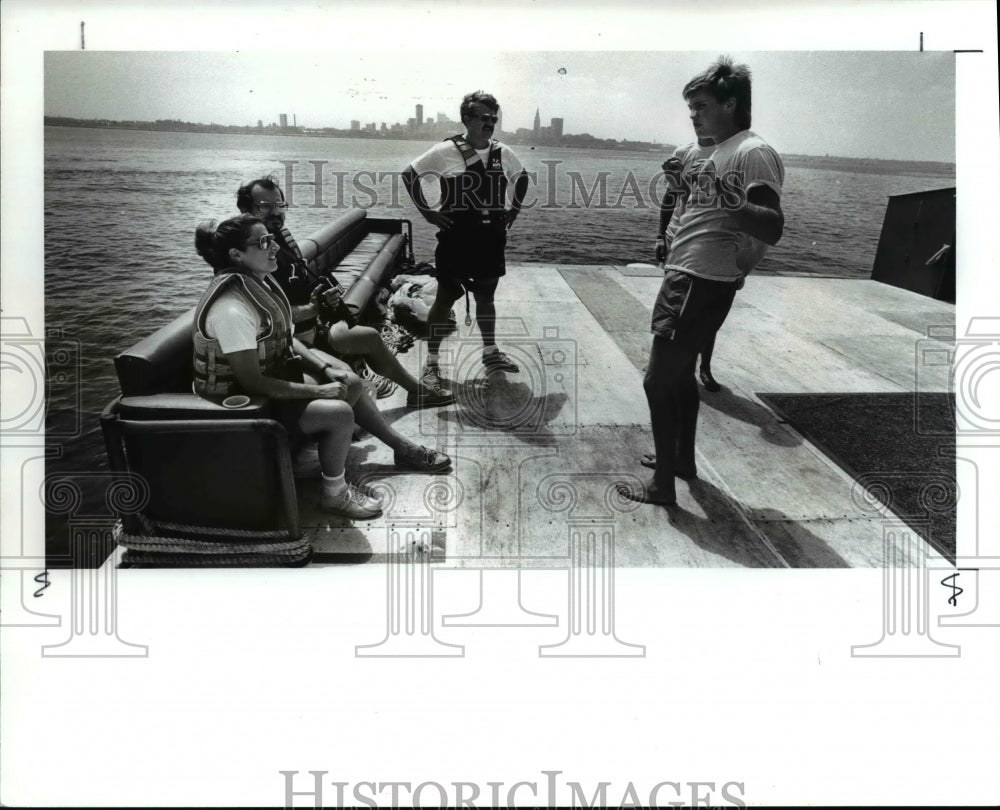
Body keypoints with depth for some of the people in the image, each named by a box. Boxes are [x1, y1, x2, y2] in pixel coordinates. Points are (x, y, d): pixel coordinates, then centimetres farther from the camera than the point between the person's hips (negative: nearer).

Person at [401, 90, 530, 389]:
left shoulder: (503, 153, 5)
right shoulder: (446, 151, -9)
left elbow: (522, 177, 23)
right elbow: (409, 174, -2)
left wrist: (514, 210, 13)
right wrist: (426, 211, -7)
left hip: (492, 237, 4)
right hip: (456, 237, -4)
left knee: (486, 296, 16)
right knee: (445, 298, 2)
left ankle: (490, 352, 31)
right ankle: (431, 362, 10)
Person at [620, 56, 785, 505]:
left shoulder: (753, 153, -16)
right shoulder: (716, 152, 13)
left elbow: (772, 230, -29)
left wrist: (733, 204, -44)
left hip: (701, 284, -10)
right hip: (684, 276, 10)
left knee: (658, 380, -7)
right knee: (680, 371, 20)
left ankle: (662, 485, 1)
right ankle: (683, 459, 35)